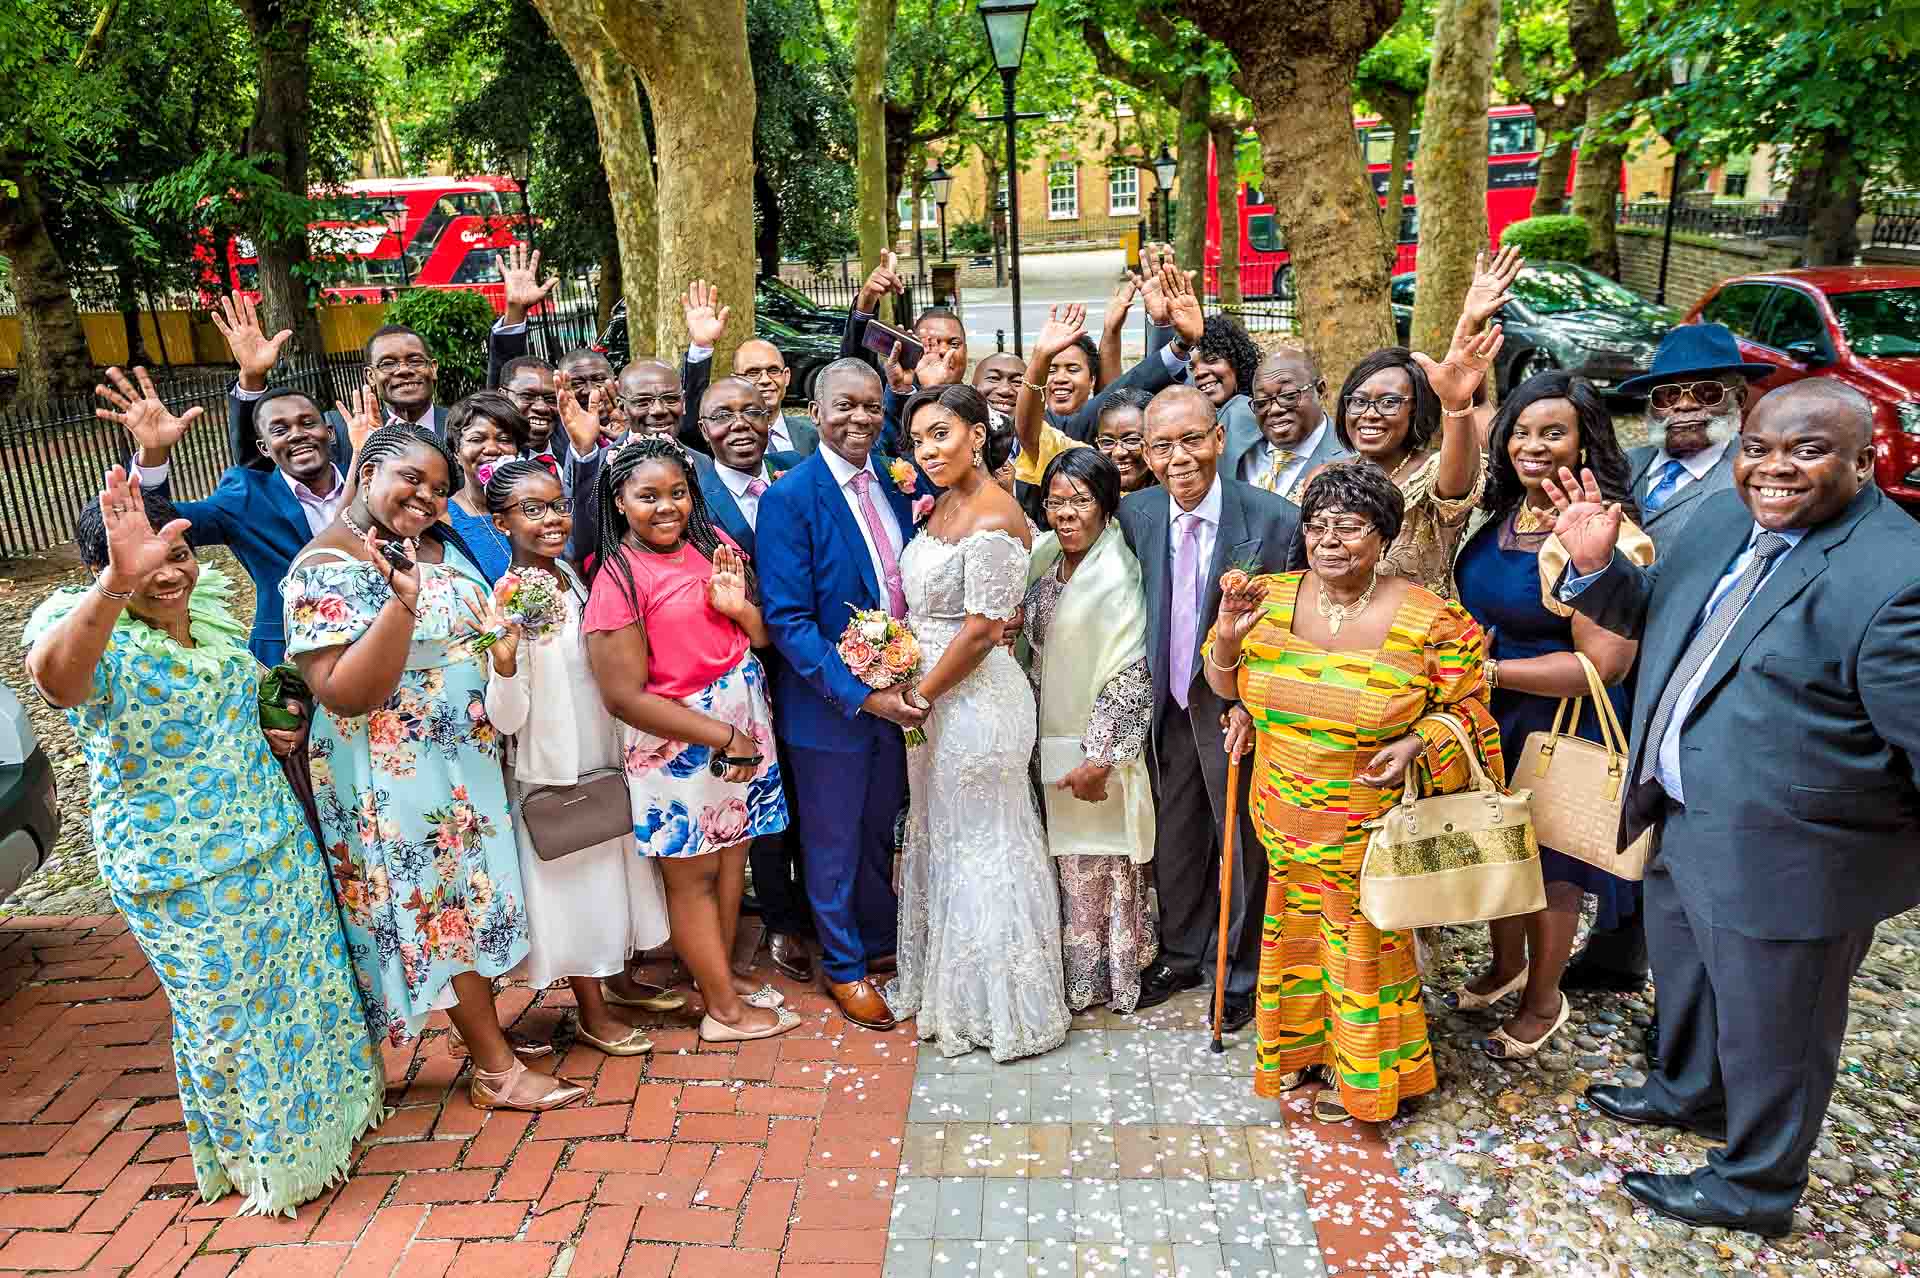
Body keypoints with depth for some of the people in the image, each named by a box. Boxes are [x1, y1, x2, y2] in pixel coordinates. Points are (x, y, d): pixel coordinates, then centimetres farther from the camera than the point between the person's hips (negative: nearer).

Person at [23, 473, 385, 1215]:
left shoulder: (209, 602, -1)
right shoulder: (90, 631, -22)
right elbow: (55, 677, -50)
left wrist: (266, 729, 3)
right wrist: (117, 584, -64)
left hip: (278, 843, 6)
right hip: (187, 882, -6)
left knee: (308, 982, 21)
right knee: (229, 1018, 11)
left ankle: (330, 1107, 46)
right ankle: (262, 1159, 35)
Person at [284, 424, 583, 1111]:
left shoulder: (443, 544, 6)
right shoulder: (328, 568, -18)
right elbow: (345, 694, -27)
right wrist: (403, 597, -34)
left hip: (469, 760, 8)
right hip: (399, 778, -7)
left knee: (473, 899, 17)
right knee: (444, 912, 4)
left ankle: (486, 1026, 34)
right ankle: (498, 1071, 16)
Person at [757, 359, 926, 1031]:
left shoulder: (894, 485, 2)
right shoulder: (790, 497, -17)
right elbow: (788, 619, -20)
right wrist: (859, 693, -25)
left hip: (894, 694, 6)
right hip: (827, 702, -5)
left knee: (879, 830, 22)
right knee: (833, 842, 12)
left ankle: (882, 942, 43)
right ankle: (844, 966, 32)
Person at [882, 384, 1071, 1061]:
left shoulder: (993, 521, -21)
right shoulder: (944, 504, 7)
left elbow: (982, 630, -23)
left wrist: (921, 694, -13)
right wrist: (917, 691, 5)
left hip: (974, 699, -9)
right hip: (933, 695, 10)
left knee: (980, 845, 5)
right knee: (938, 836, 20)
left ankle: (997, 1007, 24)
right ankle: (944, 985, 39)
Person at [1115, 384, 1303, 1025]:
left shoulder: (1275, 520, -19)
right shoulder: (1135, 513, -5)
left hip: (1240, 708, -4)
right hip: (1169, 703, 4)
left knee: (1243, 844, 11)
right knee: (1173, 839, 19)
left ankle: (1240, 976, 32)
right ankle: (1181, 954, 41)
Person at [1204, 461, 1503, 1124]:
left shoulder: (1429, 620, -15)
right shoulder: (1271, 596, -4)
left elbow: (1466, 708, -5)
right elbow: (1225, 684, 6)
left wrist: (1418, 744, -24)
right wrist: (1228, 637, -14)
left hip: (1370, 820, -3)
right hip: (1286, 816, 4)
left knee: (1364, 939, 13)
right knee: (1295, 927, 20)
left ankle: (1361, 1068, 37)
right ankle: (1299, 1043, 45)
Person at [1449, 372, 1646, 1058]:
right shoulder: (1500, 514, 1)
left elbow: (1604, 664, -24)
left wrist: (1491, 671, -22)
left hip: (1559, 726, -6)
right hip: (1489, 719, 7)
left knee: (1549, 861, 13)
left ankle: (1543, 1000, 36)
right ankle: (1506, 966, 46)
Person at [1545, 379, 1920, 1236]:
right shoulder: (1721, 521, 0)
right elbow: (1651, 613, 14)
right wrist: (1595, 565, -5)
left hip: (1786, 860, -8)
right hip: (1683, 821, 8)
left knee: (1769, 1031, 15)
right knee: (1683, 981, 30)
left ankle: (1754, 1186, 40)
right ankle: (1688, 1093, 58)